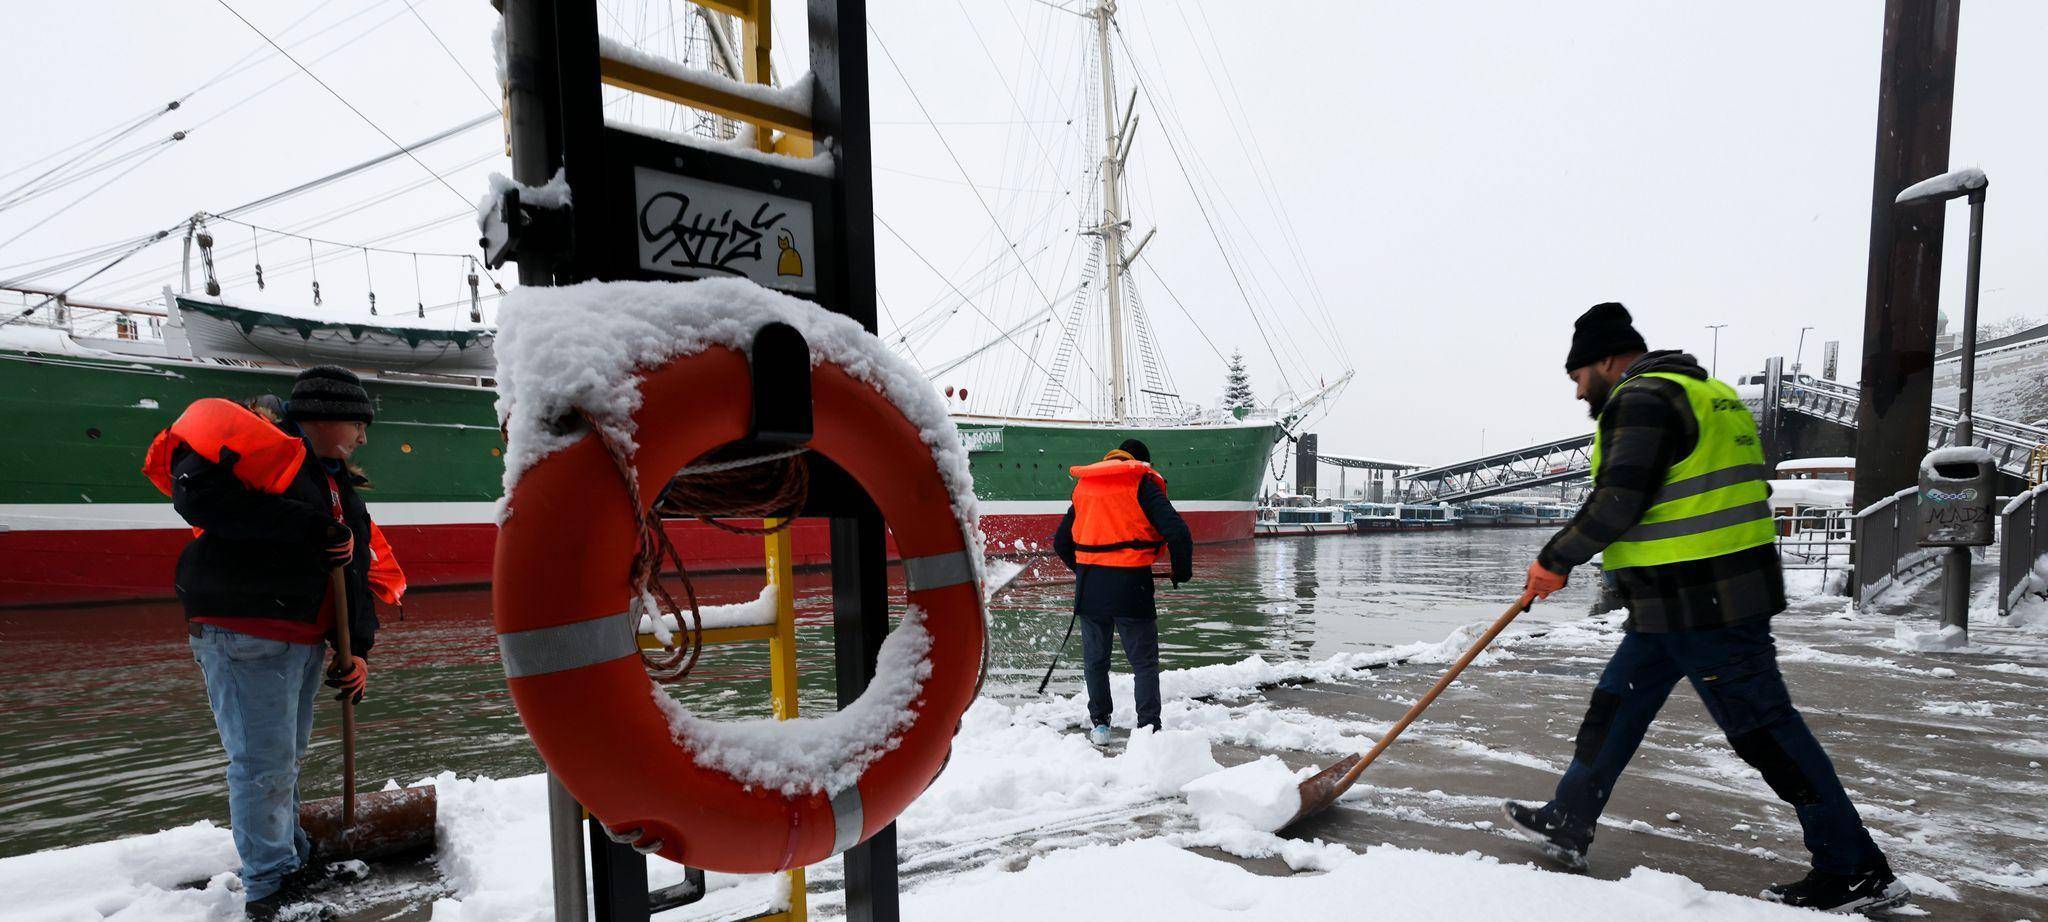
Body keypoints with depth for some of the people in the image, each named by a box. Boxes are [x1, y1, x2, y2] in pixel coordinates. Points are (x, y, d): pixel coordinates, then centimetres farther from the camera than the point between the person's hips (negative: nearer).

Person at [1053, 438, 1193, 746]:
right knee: (1144, 663, 9)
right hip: (1130, 585, -4)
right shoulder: (1143, 485, 0)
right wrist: (1182, 571, 4)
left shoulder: (1084, 486, 14)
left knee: (1095, 660, 18)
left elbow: (1061, 542, 19)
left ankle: (1099, 725, 25)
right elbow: (1177, 533, -12)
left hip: (1089, 587, 4)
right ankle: (1149, 728, 7)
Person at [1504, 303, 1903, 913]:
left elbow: (1618, 503, -22)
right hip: (1678, 604, 11)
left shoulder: (1641, 398, -13)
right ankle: (1567, 823, 21)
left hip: (1704, 604, -11)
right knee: (1614, 705, 13)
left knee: (1762, 730, 0)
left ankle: (1858, 872, 15)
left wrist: (1555, 560, -10)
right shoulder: (1696, 390, 19)